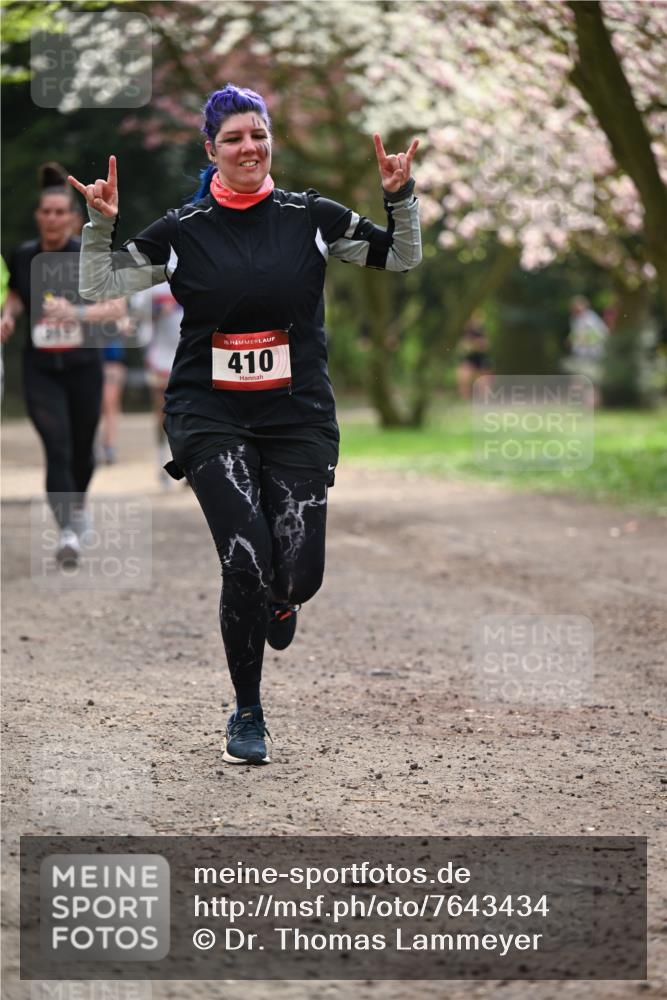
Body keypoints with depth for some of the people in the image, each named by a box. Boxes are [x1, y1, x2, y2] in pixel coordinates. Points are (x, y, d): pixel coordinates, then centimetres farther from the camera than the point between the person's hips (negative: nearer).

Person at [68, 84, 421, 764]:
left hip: (298, 418, 1)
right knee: (248, 563, -15)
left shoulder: (310, 217, 2)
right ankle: (246, 716, 5)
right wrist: (99, 223, -12)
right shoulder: (183, 230, 1)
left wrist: (400, 198, -8)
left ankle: (279, 599, 36)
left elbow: (403, 259, 8)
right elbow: (99, 289, 2)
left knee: (299, 573, -6)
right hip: (211, 420, -1)